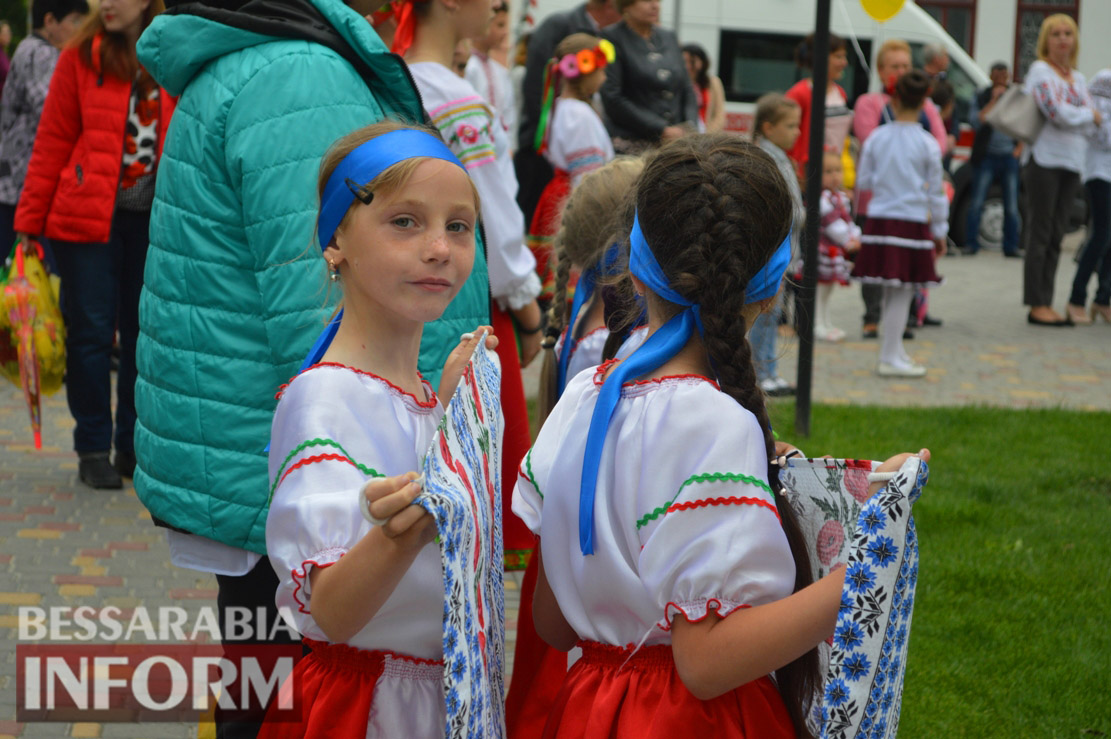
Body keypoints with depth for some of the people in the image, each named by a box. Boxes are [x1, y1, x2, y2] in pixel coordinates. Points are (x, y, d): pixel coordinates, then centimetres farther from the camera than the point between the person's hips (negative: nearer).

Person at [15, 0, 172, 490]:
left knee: (145, 333, 8)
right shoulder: (81, 57, 1)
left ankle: (134, 447, 20)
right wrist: (31, 219, 0)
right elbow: (52, 143, 2)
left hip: (152, 219, 2)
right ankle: (93, 450, 12)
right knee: (91, 331, 1)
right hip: (87, 214, -2)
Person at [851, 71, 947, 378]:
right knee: (902, 293, 1)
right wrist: (939, 230, 9)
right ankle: (890, 358, 1)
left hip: (879, 221, 4)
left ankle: (895, 350, 23)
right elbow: (936, 191, 0)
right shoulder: (927, 144, -5)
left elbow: (864, 180, 10)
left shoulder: (876, 137, 2)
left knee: (892, 293, 14)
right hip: (912, 223, -4)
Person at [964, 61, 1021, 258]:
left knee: (1012, 206, 3)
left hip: (1009, 157, 2)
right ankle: (971, 243, -1)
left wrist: (1019, 148, 3)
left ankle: (1011, 246, 8)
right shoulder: (981, 97, 3)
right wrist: (993, 100, -13)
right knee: (976, 203, -6)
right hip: (986, 157, -2)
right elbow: (976, 122, -12)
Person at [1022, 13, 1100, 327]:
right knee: (1039, 234, -4)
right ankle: (1037, 306, -2)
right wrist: (1089, 115, -2)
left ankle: (1047, 304, 12)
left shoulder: (1076, 77, 17)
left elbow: (1090, 115, 10)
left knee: (1055, 236, 8)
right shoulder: (1040, 71, -5)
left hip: (1071, 161, 7)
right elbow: (1059, 113, -16)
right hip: (1045, 159, -7)